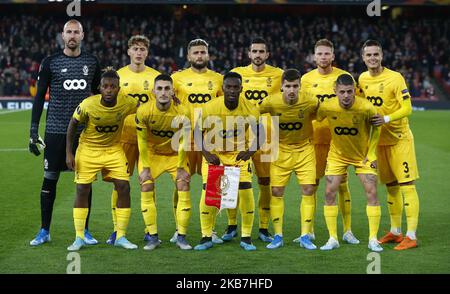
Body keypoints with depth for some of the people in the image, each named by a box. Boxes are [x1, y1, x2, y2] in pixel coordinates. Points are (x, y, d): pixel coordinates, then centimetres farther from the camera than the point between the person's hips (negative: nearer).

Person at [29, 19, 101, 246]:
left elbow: (98, 95, 16)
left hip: (84, 131, 2)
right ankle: (44, 231, 12)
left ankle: (84, 231, 15)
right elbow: (40, 97, 0)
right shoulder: (50, 63, -1)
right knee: (49, 179, 1)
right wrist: (33, 131, -5)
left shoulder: (91, 62, 7)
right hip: (56, 130, -2)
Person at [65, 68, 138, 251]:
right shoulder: (88, 104, -24)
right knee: (82, 190, -4)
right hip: (88, 149, -2)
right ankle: (79, 238, 7)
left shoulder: (126, 103, -20)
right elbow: (73, 125, -9)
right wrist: (68, 153, -9)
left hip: (114, 150, 2)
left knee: (124, 188, -6)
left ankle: (121, 237, 5)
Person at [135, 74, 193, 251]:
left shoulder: (183, 113, -24)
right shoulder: (144, 112, -23)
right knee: (146, 189, -10)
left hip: (175, 154, 0)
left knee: (184, 188, -12)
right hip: (151, 154, 0)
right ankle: (153, 237, 0)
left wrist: (181, 167, -10)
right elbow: (142, 141, -12)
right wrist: (145, 167, -11)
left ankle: (181, 237, -2)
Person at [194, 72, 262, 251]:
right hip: (214, 154, 0)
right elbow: (198, 133, -5)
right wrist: (206, 154, -18)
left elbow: (258, 136, -3)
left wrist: (249, 151, -22)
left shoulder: (250, 110, -15)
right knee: (208, 192, -9)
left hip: (239, 155, 0)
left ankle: (246, 237, 5)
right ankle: (206, 237, 6)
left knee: (246, 192, -10)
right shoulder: (210, 108, -18)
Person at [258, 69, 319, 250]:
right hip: (281, 149, 1)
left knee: (308, 190, -7)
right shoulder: (271, 102, -20)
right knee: (276, 191, -2)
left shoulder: (310, 102, -20)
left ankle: (305, 236, 2)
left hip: (305, 148, 0)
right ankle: (278, 236, 11)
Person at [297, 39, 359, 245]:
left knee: (342, 184, 1)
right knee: (311, 184, 3)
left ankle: (347, 231, 9)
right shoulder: (306, 79, 6)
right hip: (314, 137, 1)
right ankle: (309, 231, 13)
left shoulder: (343, 77, 2)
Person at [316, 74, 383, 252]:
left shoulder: (366, 107, -26)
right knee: (329, 193, -6)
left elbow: (376, 127, -6)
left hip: (362, 155, -1)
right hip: (337, 155, 1)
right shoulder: (326, 107, -23)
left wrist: (371, 153, -8)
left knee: (372, 193, -8)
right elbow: (316, 120, 0)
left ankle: (373, 239, 1)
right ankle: (333, 239, 4)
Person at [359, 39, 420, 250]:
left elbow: (407, 108, -16)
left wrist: (386, 118, -29)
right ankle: (395, 232, 23)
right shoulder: (362, 79, 5)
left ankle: (411, 236, -8)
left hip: (399, 138, -6)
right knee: (391, 187, 13)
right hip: (379, 140, 6)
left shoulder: (395, 78, -14)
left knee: (407, 185, -8)